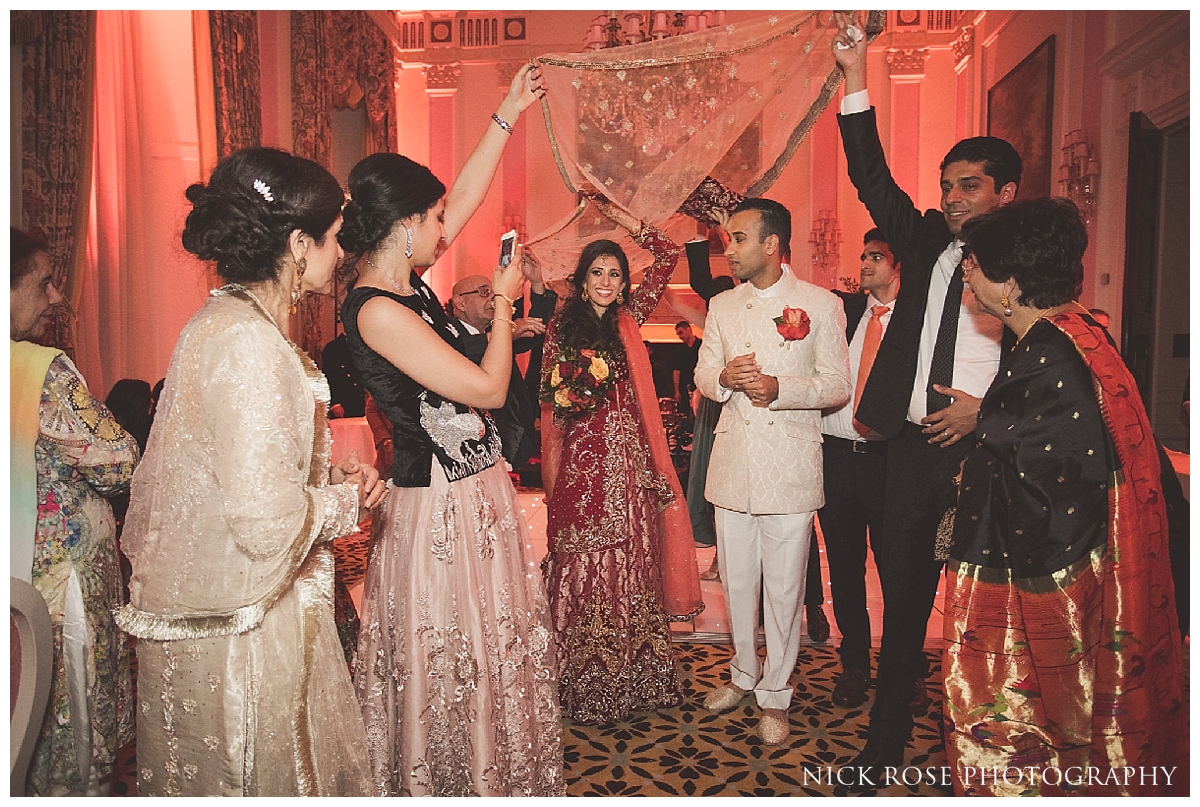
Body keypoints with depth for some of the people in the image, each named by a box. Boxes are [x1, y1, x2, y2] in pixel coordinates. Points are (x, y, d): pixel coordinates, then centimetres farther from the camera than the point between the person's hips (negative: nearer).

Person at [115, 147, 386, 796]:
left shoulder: (222, 321, 7)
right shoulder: (248, 342, -24)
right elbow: (269, 520, -29)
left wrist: (332, 477, 4)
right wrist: (347, 500, -11)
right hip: (241, 626, -9)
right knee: (264, 774, 10)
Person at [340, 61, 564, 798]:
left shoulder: (406, 283, 4)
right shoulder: (377, 310, -21)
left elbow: (467, 197, 16)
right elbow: (488, 388, -20)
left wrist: (508, 116, 20)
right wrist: (503, 303, -7)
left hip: (476, 491, 9)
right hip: (441, 507, -9)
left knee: (488, 649, 21)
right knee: (453, 666, 8)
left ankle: (489, 770, 40)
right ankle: (454, 783, 29)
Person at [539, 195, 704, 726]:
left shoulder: (628, 318, 8)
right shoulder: (562, 328, 1)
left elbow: (668, 258, 8)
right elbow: (550, 405, 0)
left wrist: (627, 222, 3)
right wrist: (551, 477, -7)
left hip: (631, 458, 3)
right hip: (583, 459, -3)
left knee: (633, 559, 9)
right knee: (585, 564, 4)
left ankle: (635, 676, 24)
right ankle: (587, 687, 17)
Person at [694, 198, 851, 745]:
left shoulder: (820, 305, -3)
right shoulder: (721, 305, 11)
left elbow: (838, 386, -5)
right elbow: (702, 375, 13)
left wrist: (779, 387, -22)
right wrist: (723, 378, -11)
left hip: (790, 467, -4)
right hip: (733, 462, 4)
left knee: (783, 588, 4)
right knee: (736, 581, 15)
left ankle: (775, 695, 23)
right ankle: (744, 674, 36)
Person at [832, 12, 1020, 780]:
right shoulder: (929, 244, 11)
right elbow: (873, 179, 4)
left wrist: (987, 409, -14)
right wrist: (857, 80, 0)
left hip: (986, 452, -3)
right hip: (914, 447, 4)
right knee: (902, 599, 10)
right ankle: (885, 745, 24)